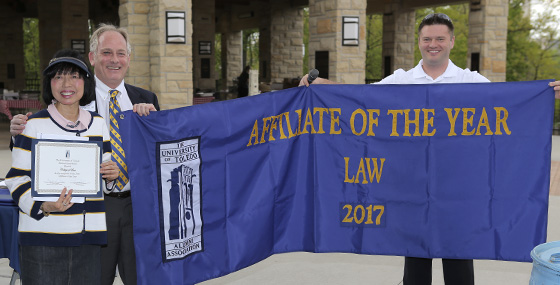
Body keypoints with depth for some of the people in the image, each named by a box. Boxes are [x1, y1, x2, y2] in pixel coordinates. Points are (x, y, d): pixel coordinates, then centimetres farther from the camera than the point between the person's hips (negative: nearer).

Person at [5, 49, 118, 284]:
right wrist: (41, 206, -20)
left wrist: (111, 173, -2)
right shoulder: (34, 124, -3)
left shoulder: (98, 123, 11)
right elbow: (17, 178, -3)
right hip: (43, 234, -4)